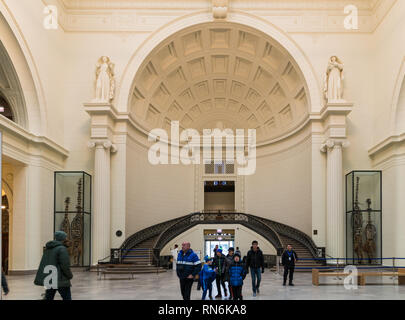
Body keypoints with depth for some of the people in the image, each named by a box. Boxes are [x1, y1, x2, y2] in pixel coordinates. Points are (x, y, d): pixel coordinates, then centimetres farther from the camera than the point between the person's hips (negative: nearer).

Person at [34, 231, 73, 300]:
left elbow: (43, 264, 17)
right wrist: (70, 276, -2)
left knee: (48, 297, 12)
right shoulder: (62, 249, -14)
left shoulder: (48, 248, 12)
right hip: (60, 280, -8)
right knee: (67, 298, 0)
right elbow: (65, 265, -17)